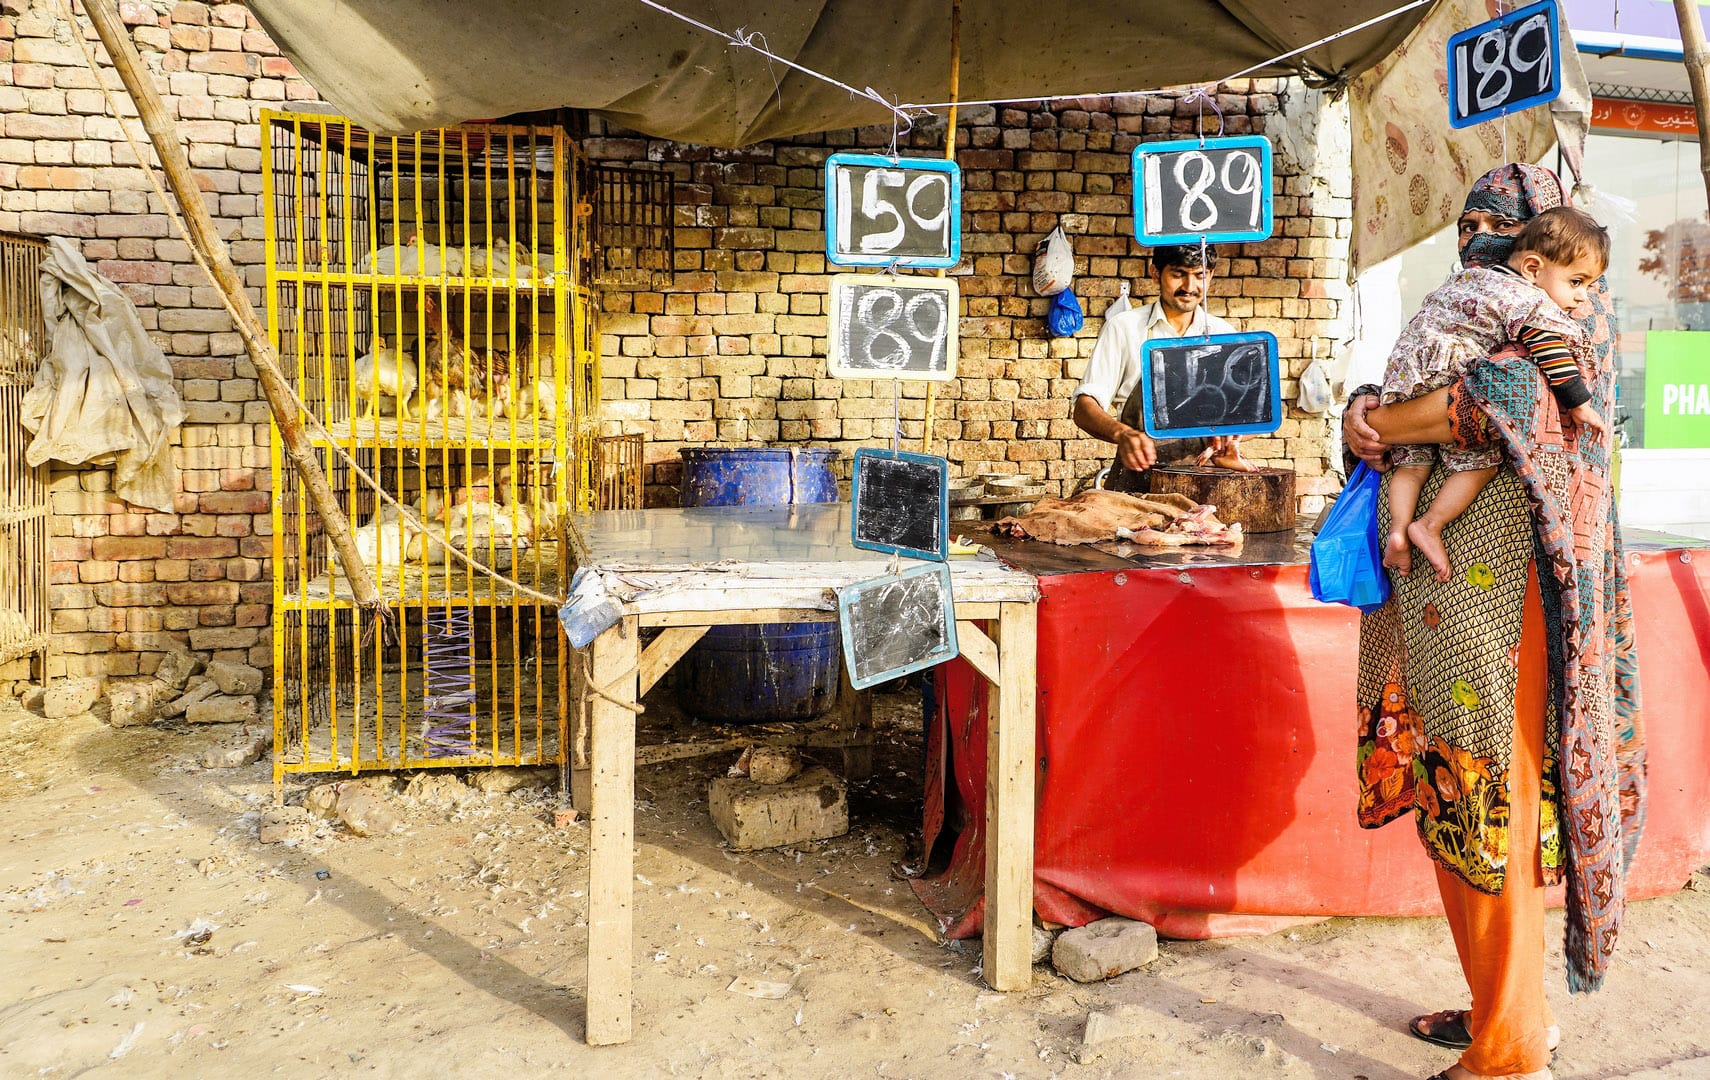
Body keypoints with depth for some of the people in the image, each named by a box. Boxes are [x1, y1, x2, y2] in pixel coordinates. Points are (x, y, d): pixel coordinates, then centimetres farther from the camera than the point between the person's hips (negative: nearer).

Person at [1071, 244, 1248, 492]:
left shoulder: (1223, 334, 13)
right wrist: (1122, 433, -24)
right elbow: (1084, 409, -3)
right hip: (1136, 482, -3)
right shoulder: (1123, 328, 3)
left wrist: (1228, 434, -12)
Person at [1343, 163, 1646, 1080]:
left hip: (1495, 596, -7)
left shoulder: (1567, 314, -2)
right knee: (1452, 802, 12)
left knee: (1489, 810, -3)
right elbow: (1382, 399, 15)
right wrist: (1363, 412, -8)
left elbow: (1510, 393, -24)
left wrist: (1379, 424, -13)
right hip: (1435, 599, 8)